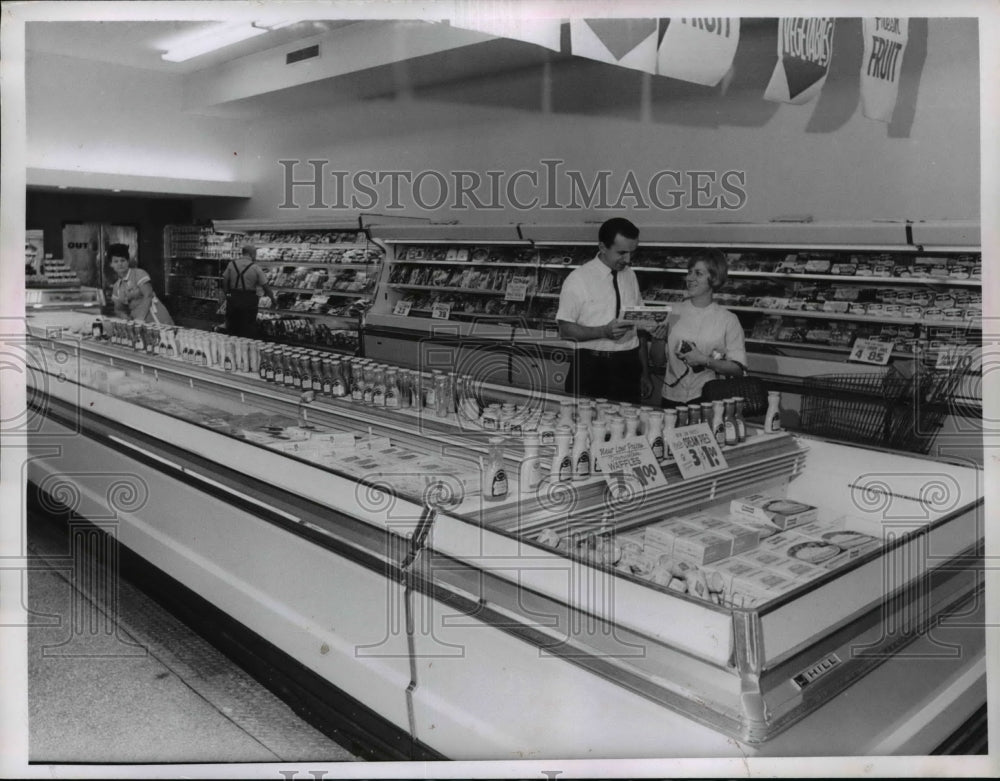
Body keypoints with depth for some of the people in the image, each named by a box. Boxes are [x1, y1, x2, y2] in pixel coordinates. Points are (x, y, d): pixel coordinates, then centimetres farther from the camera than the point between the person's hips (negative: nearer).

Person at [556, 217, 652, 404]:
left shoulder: (630, 276, 10)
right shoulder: (578, 279, -6)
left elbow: (639, 326, 13)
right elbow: (565, 329, -8)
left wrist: (645, 373, 13)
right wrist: (604, 331, -22)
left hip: (629, 368, 4)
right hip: (591, 368, -4)